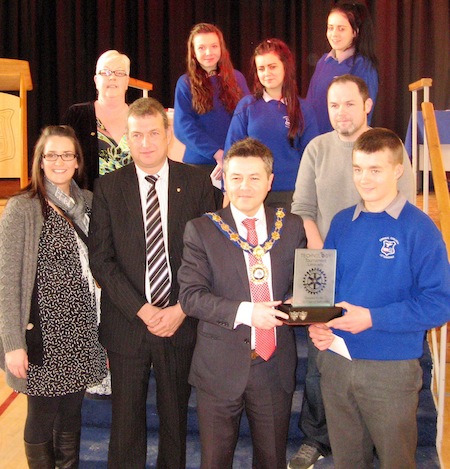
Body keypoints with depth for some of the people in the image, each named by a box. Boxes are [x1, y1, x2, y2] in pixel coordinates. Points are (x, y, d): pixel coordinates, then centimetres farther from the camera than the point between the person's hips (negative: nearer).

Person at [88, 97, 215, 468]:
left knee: (175, 416, 15)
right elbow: (101, 259, -4)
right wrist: (141, 309, -13)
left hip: (181, 322, 1)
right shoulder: (108, 187, 0)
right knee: (126, 419, 12)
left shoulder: (196, 183, 0)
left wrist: (182, 308, -10)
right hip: (126, 324, 0)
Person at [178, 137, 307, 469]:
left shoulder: (292, 227, 3)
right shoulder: (201, 230, -5)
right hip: (221, 367, -2)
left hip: (276, 366, 2)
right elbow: (190, 295, -12)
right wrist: (245, 312, -25)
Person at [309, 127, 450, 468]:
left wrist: (372, 318, -21)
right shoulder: (341, 223, 5)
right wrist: (316, 323, -8)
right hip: (335, 361, 4)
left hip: (392, 369, -4)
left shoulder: (420, 229, -10)